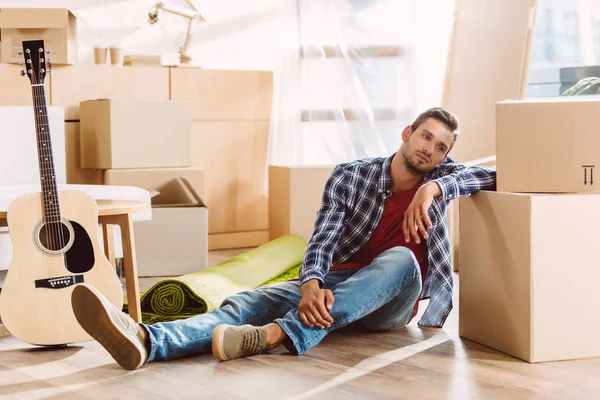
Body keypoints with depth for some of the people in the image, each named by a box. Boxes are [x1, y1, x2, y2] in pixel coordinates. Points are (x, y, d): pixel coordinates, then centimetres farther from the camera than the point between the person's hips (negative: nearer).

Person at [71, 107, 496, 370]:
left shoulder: (440, 178, 4)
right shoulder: (350, 176, 0)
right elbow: (323, 238, -12)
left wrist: (435, 186, -24)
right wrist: (311, 284, -35)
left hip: (389, 301, -1)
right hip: (335, 284, 1)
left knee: (401, 258, -38)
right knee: (248, 303, -27)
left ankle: (279, 335, -54)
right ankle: (145, 341, -58)